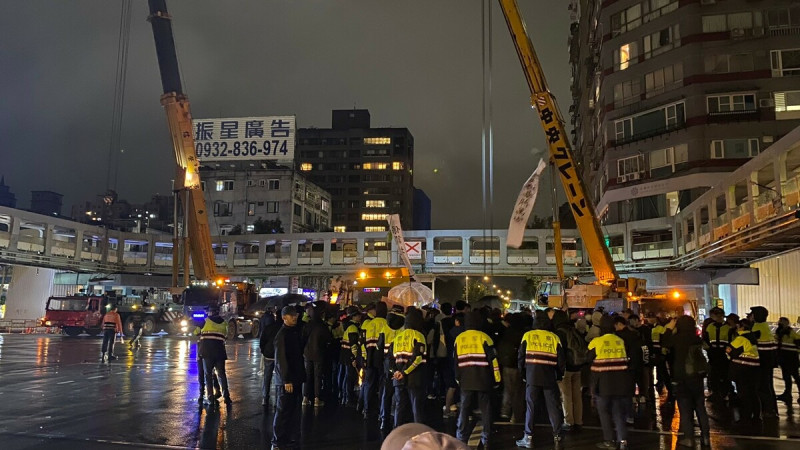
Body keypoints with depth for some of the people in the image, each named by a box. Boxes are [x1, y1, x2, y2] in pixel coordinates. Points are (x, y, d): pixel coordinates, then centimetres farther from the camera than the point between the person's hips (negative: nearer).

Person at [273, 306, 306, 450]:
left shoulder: (296, 332, 12)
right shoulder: (282, 334, -12)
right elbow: (280, 359, -16)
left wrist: (302, 376, 12)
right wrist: (286, 380, -19)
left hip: (296, 377, 7)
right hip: (287, 380, -7)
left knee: (294, 411, 11)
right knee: (283, 411, -1)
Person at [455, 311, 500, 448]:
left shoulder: (459, 338, 6)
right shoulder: (483, 337, -6)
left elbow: (456, 361, 10)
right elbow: (493, 359, -7)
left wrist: (458, 378, 19)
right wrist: (497, 379, 0)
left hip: (466, 381, 3)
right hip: (483, 380, -3)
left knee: (464, 409, 9)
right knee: (485, 409, 6)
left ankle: (461, 438, 9)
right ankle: (486, 439, 8)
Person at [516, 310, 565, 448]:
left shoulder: (527, 336, 4)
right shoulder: (554, 337, 6)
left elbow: (521, 358, 4)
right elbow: (561, 360, 6)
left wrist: (524, 374, 16)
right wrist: (559, 376, 19)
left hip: (532, 376, -1)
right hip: (550, 377, 1)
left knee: (530, 407, 4)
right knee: (553, 407, 10)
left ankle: (528, 438, 2)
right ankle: (557, 436, 16)